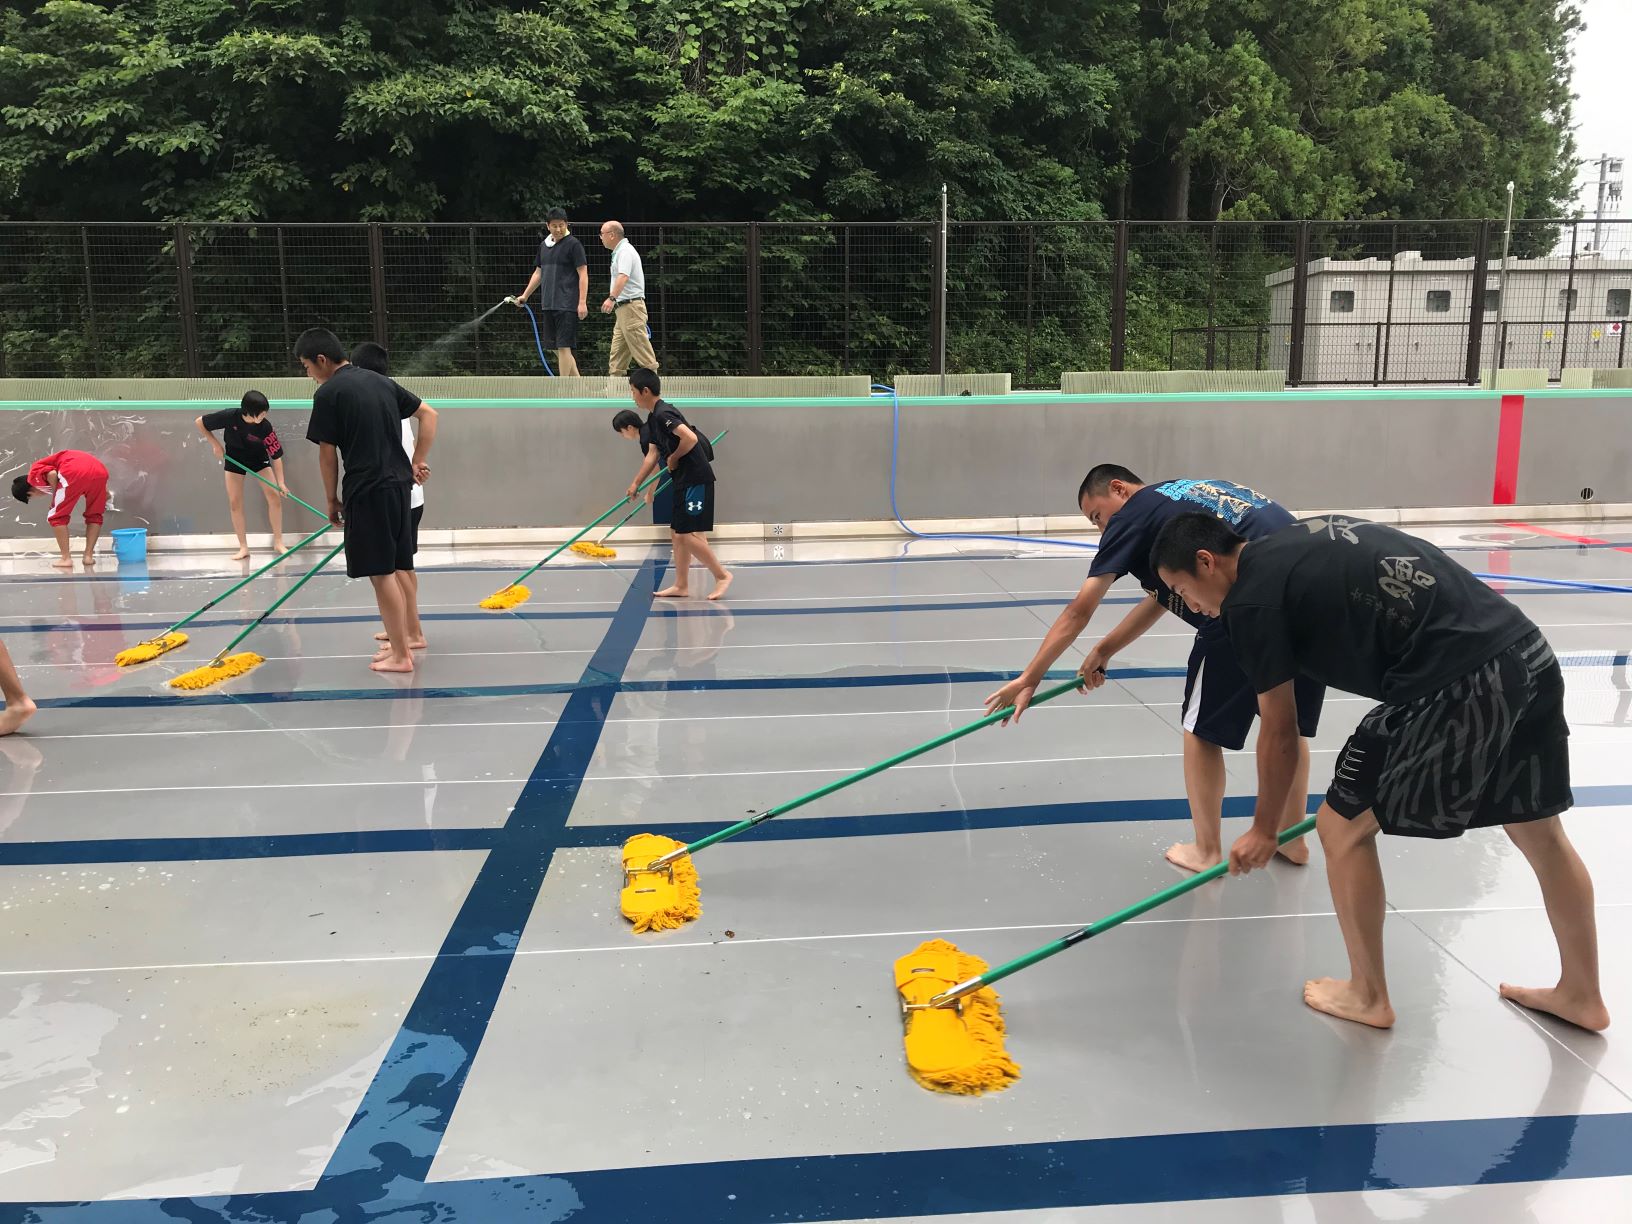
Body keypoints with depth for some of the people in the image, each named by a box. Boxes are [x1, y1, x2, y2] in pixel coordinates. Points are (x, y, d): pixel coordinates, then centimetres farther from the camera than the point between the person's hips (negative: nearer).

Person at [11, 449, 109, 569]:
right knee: (94, 515, 23)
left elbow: (52, 474, -3)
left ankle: (66, 558, 6)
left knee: (57, 517, 10)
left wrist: (55, 496, 10)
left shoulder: (34, 473, 19)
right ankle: (89, 556, 17)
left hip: (76, 472, -7)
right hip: (99, 470, 7)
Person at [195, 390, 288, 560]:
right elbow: (198, 422, -16)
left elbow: (276, 455, -25)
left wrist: (280, 482, -32)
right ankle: (243, 547, 7)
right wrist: (216, 445, -15)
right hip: (234, 458, 0)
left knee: (274, 495, -12)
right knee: (235, 502, -2)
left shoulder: (265, 427, -30)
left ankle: (278, 542, 1)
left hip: (258, 458, 0)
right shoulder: (230, 416, -30)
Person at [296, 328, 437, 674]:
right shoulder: (381, 381, 13)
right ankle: (398, 642, 22)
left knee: (381, 574, -2)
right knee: (393, 570, 15)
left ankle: (400, 655, 3)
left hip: (367, 490, -7)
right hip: (398, 484, 8)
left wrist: (332, 499, 6)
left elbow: (327, 454, -5)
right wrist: (417, 463, 14)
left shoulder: (328, 393, -7)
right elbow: (429, 414, 16)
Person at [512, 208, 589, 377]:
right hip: (548, 304, 7)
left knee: (563, 346, -9)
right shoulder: (544, 245, 15)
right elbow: (538, 273, 25)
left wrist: (582, 302, -16)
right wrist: (525, 295, 24)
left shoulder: (573, 244, -5)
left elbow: (583, 274, -9)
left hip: (567, 305, -7)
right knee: (556, 348, 9)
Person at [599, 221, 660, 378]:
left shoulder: (625, 251, -13)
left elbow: (623, 277, -29)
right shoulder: (619, 251, 20)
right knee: (617, 355, 7)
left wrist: (612, 298, -41)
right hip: (623, 309, 11)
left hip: (630, 307, -11)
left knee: (642, 352, -10)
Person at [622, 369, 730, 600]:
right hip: (683, 480, 10)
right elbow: (652, 454, 20)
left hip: (696, 479, -10)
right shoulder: (653, 418, 14)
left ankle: (722, 574, 2)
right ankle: (681, 586, 16)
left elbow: (690, 438, -29)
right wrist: (636, 483, 19)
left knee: (687, 534, -9)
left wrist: (673, 458, -13)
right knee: (677, 533, 11)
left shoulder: (663, 413, -17)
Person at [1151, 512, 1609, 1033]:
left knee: (1342, 825, 9)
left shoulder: (1250, 599, -4)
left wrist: (1264, 830, 15)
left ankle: (1367, 996, 24)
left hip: (1459, 686, -9)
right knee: (1540, 832, 24)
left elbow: (1279, 732, 2)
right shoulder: (1311, 537, 19)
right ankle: (1582, 994, 42)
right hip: (1529, 650, 9)